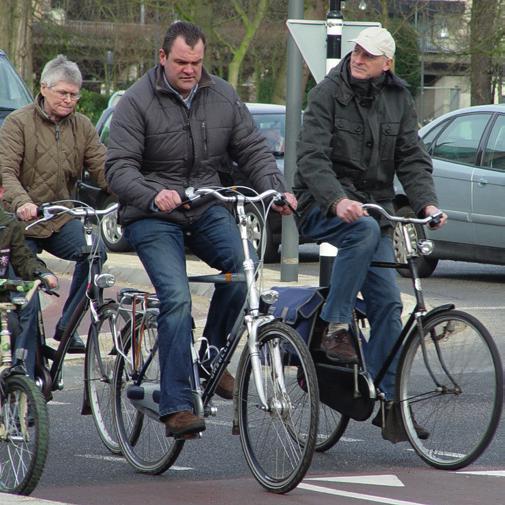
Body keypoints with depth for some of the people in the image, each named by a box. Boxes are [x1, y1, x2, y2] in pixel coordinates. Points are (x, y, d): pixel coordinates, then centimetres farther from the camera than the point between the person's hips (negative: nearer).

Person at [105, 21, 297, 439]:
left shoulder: (223, 97, 4)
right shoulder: (137, 103, -10)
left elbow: (253, 150, 5)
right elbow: (118, 167, -16)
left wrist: (277, 189, -13)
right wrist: (154, 195, -35)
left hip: (206, 209, 4)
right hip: (152, 217, -4)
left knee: (242, 265, -24)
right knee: (177, 299, -21)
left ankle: (212, 352, -2)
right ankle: (176, 406, -18)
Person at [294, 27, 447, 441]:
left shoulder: (398, 99, 7)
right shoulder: (328, 93, -9)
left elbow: (412, 158, 4)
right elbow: (312, 156, -19)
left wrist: (427, 202, -15)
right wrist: (337, 200, -36)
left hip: (373, 210, 5)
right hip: (324, 206, -5)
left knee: (388, 302, -4)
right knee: (365, 231, -37)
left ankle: (387, 399, -1)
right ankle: (335, 327, -30)